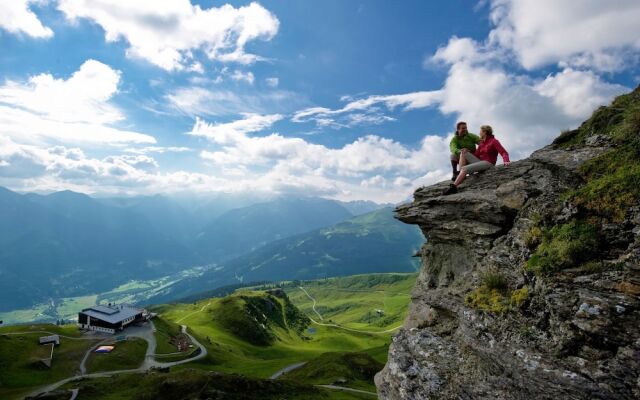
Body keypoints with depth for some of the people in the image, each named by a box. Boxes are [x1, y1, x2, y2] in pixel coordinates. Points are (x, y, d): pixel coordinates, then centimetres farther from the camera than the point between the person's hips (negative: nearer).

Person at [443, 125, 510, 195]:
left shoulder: (494, 141, -5)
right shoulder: (481, 143, 17)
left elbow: (504, 153, -12)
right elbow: (476, 155, 8)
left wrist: (506, 161, -31)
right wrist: (467, 151, -9)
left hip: (488, 163, -8)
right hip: (480, 162, 8)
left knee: (465, 168, -26)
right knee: (463, 153, -5)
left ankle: (454, 186, -31)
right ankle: (461, 175, -19)